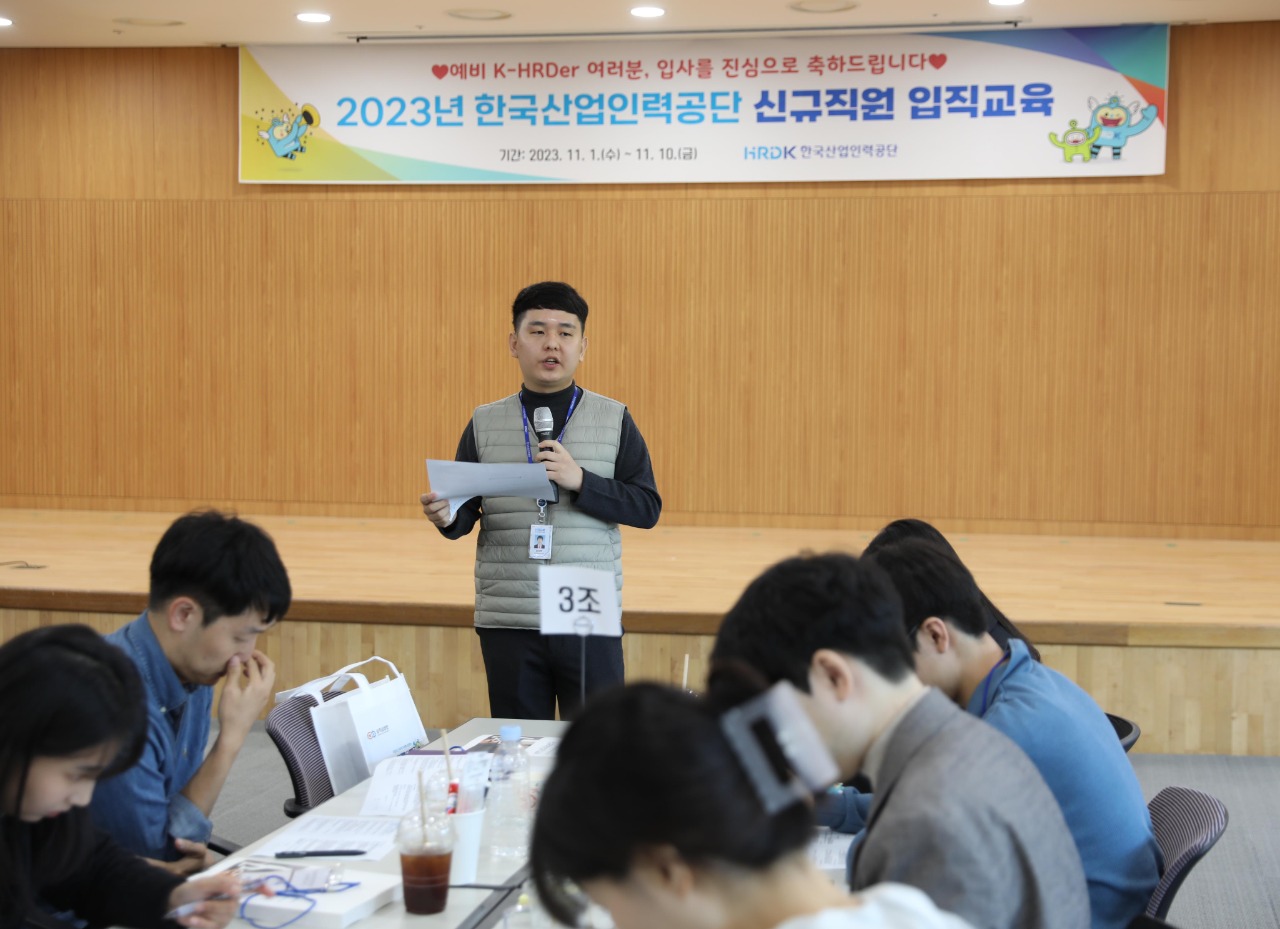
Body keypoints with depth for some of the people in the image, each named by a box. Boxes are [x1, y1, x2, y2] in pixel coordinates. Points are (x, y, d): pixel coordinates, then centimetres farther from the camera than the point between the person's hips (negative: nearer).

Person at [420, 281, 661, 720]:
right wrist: (447, 518, -16)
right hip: (507, 624, 1)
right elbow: (466, 512, 7)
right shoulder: (485, 424, 8)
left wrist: (580, 481, -16)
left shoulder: (614, 421, 5)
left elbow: (647, 508, -2)